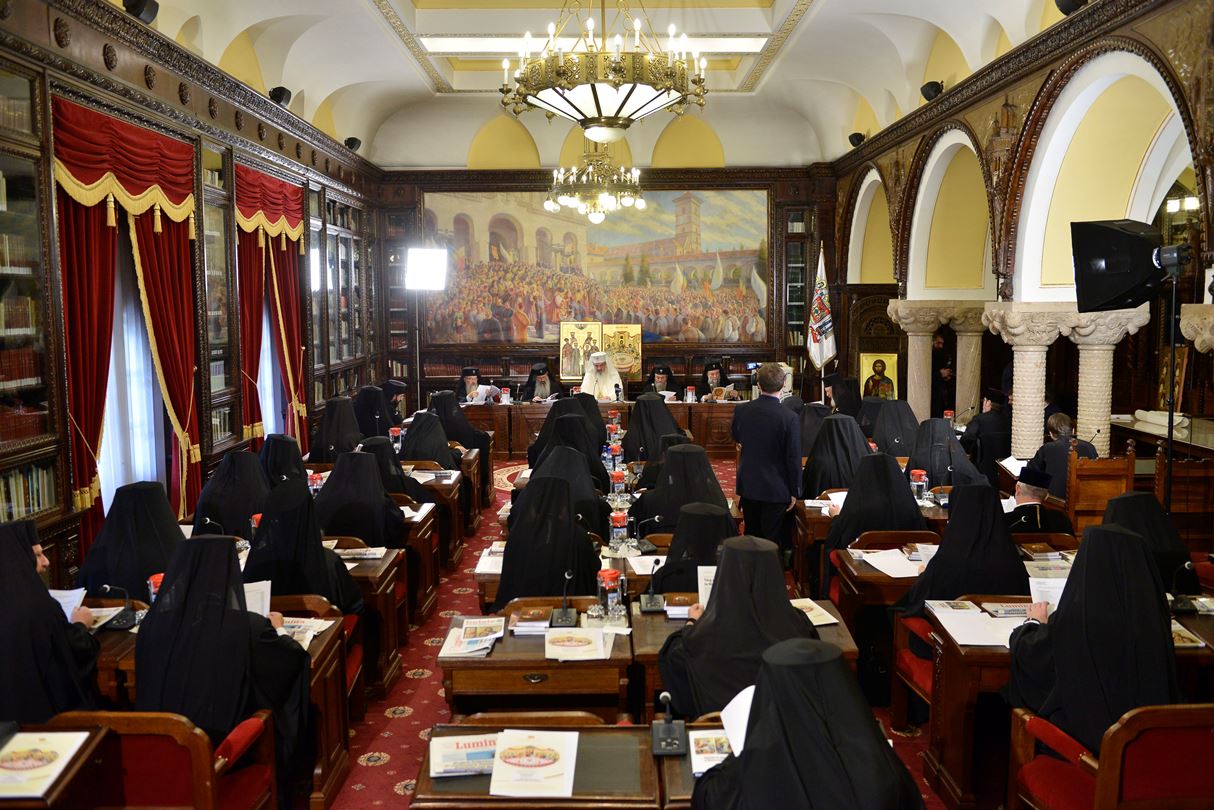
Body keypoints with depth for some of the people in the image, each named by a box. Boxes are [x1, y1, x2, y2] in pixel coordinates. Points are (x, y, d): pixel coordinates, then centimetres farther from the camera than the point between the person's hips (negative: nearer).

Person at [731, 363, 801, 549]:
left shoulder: (741, 410, -8)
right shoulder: (789, 417, -20)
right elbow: (794, 458, -15)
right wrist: (794, 491, -5)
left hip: (747, 486, 4)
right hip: (776, 490, -4)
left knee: (750, 536, 19)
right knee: (772, 542, 6)